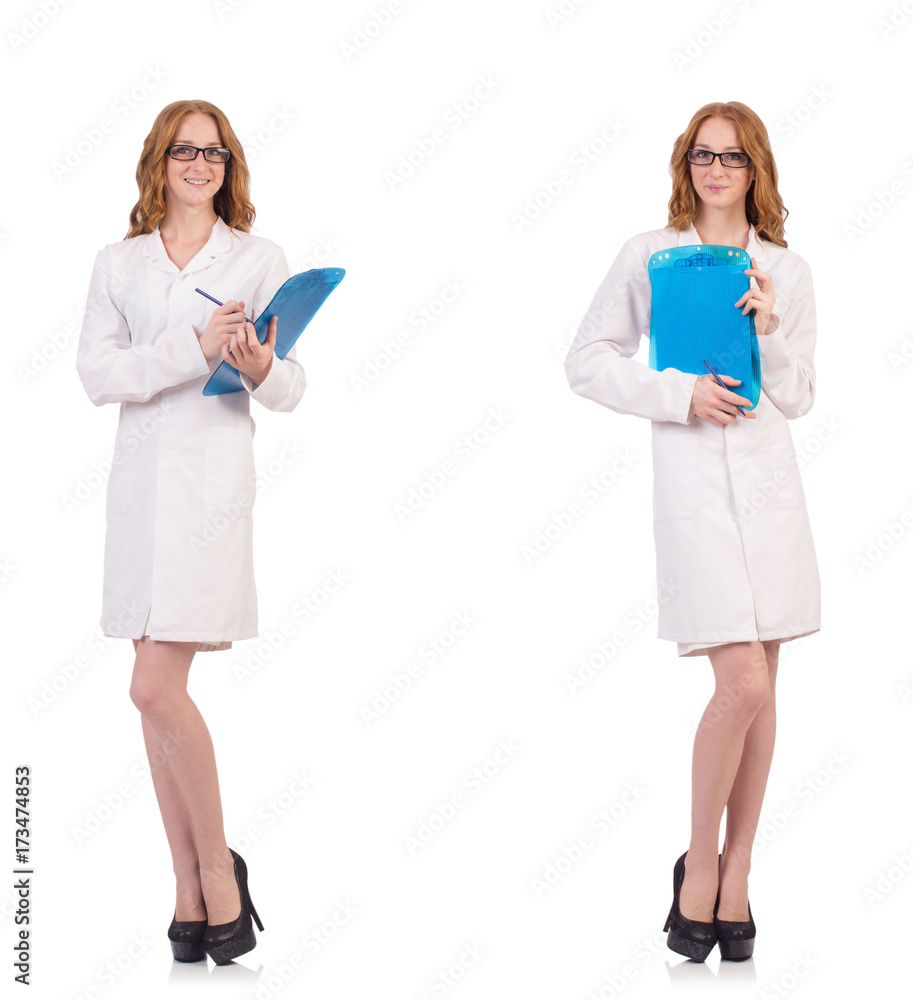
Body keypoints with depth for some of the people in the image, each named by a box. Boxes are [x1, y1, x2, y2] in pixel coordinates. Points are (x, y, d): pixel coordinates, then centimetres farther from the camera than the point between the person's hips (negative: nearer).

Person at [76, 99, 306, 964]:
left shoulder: (260, 260, 6)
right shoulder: (118, 263, 12)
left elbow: (290, 391, 3)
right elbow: (97, 373, -1)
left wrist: (262, 369, -20)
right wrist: (195, 350, -14)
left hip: (214, 478, -4)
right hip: (139, 476, 4)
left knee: (155, 687, -12)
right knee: (160, 691, 6)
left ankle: (219, 871, 9)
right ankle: (192, 895, 17)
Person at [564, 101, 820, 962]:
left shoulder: (787, 272, 12)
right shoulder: (648, 255, 6)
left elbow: (798, 398, 11)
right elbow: (586, 361, 4)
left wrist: (770, 330, -7)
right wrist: (680, 392, -8)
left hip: (769, 481, 4)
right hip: (692, 480, -3)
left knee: (759, 689, 6)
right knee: (743, 683, -13)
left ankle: (735, 876, 19)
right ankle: (698, 864, 9)